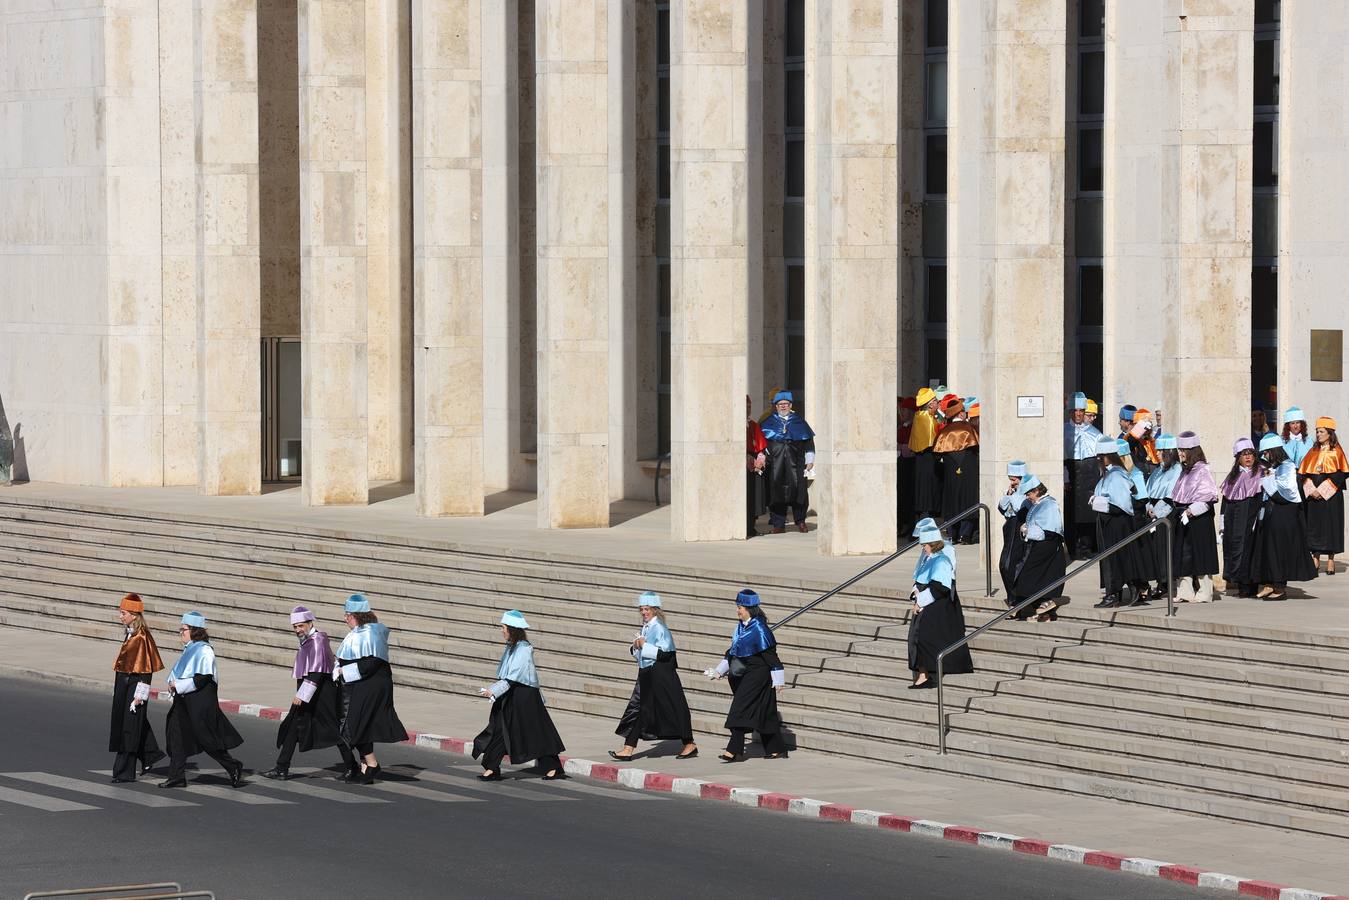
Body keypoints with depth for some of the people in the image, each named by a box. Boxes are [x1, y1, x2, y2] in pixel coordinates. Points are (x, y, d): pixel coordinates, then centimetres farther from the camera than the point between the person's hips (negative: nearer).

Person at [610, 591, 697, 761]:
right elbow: (637, 654, 20)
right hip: (646, 674, 9)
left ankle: (690, 745, 13)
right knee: (637, 709, 3)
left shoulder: (659, 628, -14)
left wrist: (644, 646, -18)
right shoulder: (645, 628, 11)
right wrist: (636, 647, -3)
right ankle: (628, 749, 2)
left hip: (661, 676, -9)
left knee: (673, 709, 0)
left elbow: (664, 653, -24)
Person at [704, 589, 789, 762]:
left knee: (741, 710, -13)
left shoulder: (759, 629, -15)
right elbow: (732, 652, 20)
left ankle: (734, 751, -15)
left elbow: (770, 655, -15)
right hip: (743, 676, 9)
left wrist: (778, 679, -14)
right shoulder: (741, 627, 11)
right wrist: (719, 671, 17)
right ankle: (777, 749, 20)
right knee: (763, 715, 13)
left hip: (757, 675, -9)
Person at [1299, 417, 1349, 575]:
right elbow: (1304, 473, 7)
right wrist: (1311, 490, -9)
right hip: (1313, 495, 4)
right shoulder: (1313, 452, 11)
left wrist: (1322, 490, -15)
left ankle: (1330, 559, 1)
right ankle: (1316, 558, 6)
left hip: (1331, 495, -4)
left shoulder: (1336, 452, -1)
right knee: (1314, 525, 1)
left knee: (1330, 525, -3)